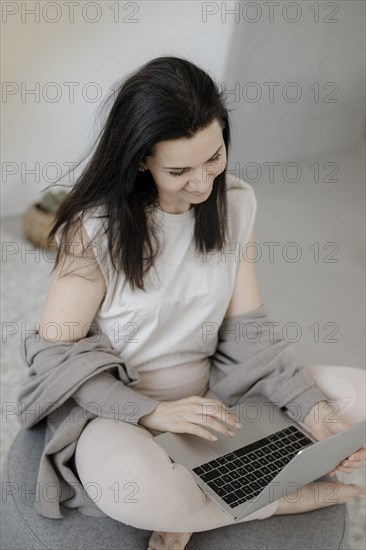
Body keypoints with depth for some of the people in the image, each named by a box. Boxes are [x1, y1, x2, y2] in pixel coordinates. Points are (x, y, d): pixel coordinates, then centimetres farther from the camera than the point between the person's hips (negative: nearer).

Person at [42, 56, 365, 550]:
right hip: (117, 413, -4)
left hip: (211, 400, 5)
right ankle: (279, 496, -7)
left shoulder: (235, 204, -1)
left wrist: (308, 408, -15)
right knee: (136, 483, -39)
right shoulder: (96, 229, -16)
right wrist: (151, 412, -25)